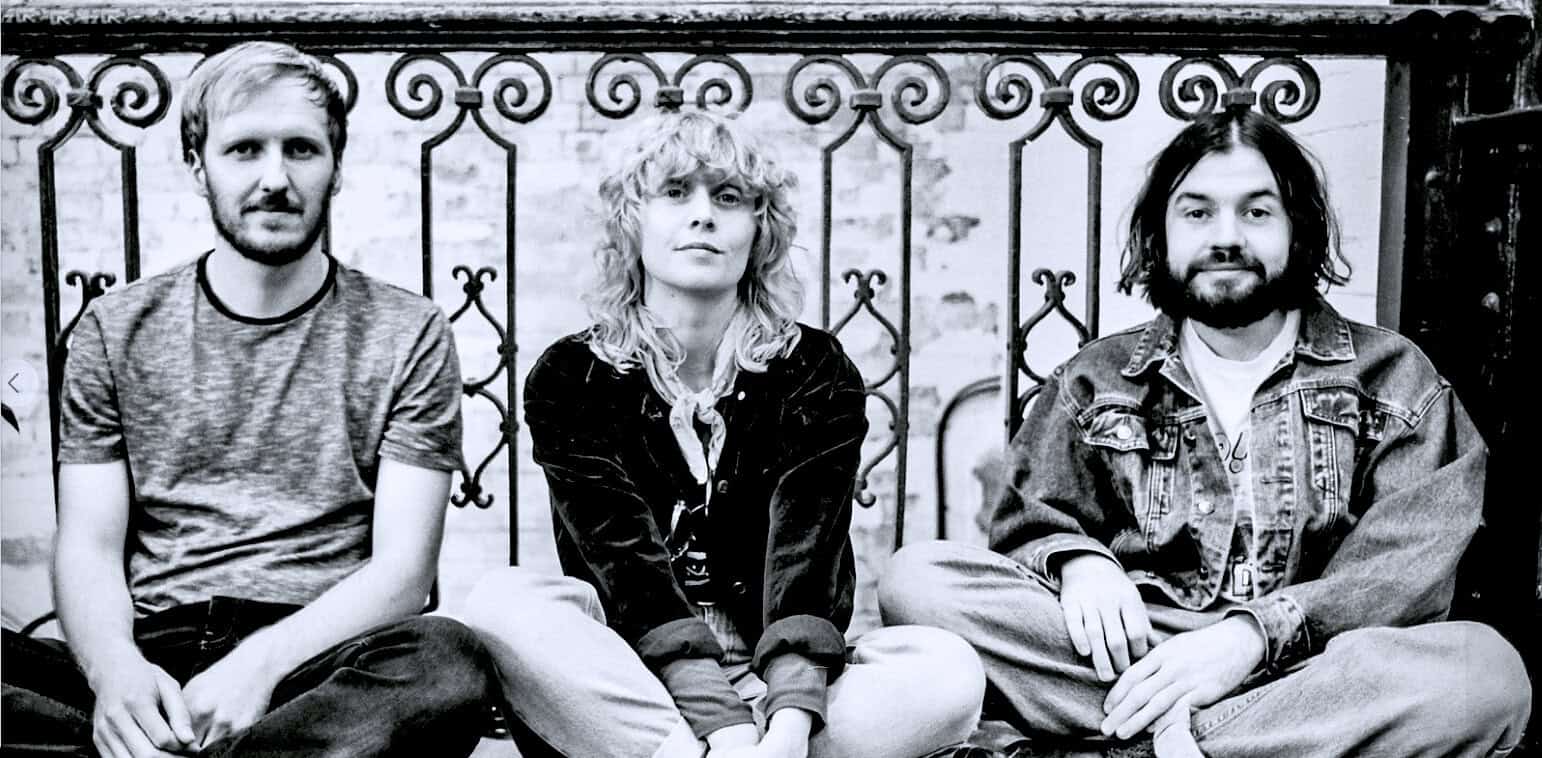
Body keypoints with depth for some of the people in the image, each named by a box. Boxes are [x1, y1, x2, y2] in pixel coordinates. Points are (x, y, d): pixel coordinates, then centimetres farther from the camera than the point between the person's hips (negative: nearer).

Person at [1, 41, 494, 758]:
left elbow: (403, 565, -2)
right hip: (147, 657, 1)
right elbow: (88, 546, 5)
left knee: (449, 662, -36)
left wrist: (263, 660, -20)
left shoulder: (406, 334, 6)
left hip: (315, 661, 0)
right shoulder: (116, 329, 13)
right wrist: (116, 669, -18)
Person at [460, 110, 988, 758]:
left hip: (779, 678, 1)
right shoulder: (569, 378, 1)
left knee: (951, 669, -26)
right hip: (629, 676, -1)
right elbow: (627, 554, -13)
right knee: (503, 601, -28)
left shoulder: (815, 374, 3)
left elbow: (806, 553, -12)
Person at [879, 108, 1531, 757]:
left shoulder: (1392, 379, 11)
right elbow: (1030, 521, 12)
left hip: (1313, 660, -1)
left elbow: (1406, 565, -3)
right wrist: (1078, 559, -13)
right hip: (1135, 648, 1)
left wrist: (1255, 633, -20)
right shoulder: (1094, 381, 17)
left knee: (1485, 671, -34)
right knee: (917, 579, -22)